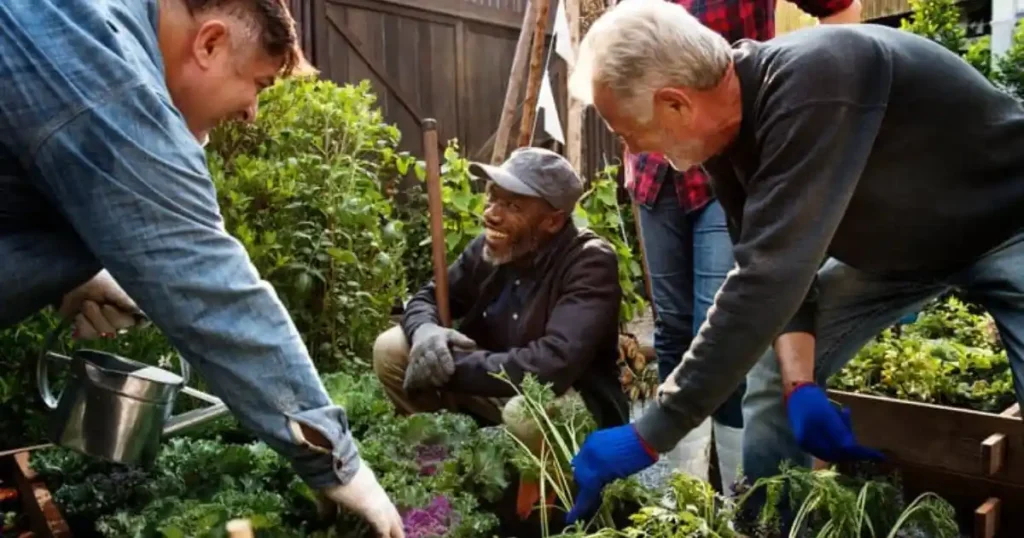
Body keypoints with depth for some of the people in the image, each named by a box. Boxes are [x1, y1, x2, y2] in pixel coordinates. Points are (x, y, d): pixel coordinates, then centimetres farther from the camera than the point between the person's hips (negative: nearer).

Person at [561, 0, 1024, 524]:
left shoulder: (812, 82, -38)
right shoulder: (726, 128, -13)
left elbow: (768, 278, -43)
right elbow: (772, 264, -6)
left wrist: (648, 436, -40)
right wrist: (801, 385, -21)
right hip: (894, 243, 7)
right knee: (775, 374, -1)